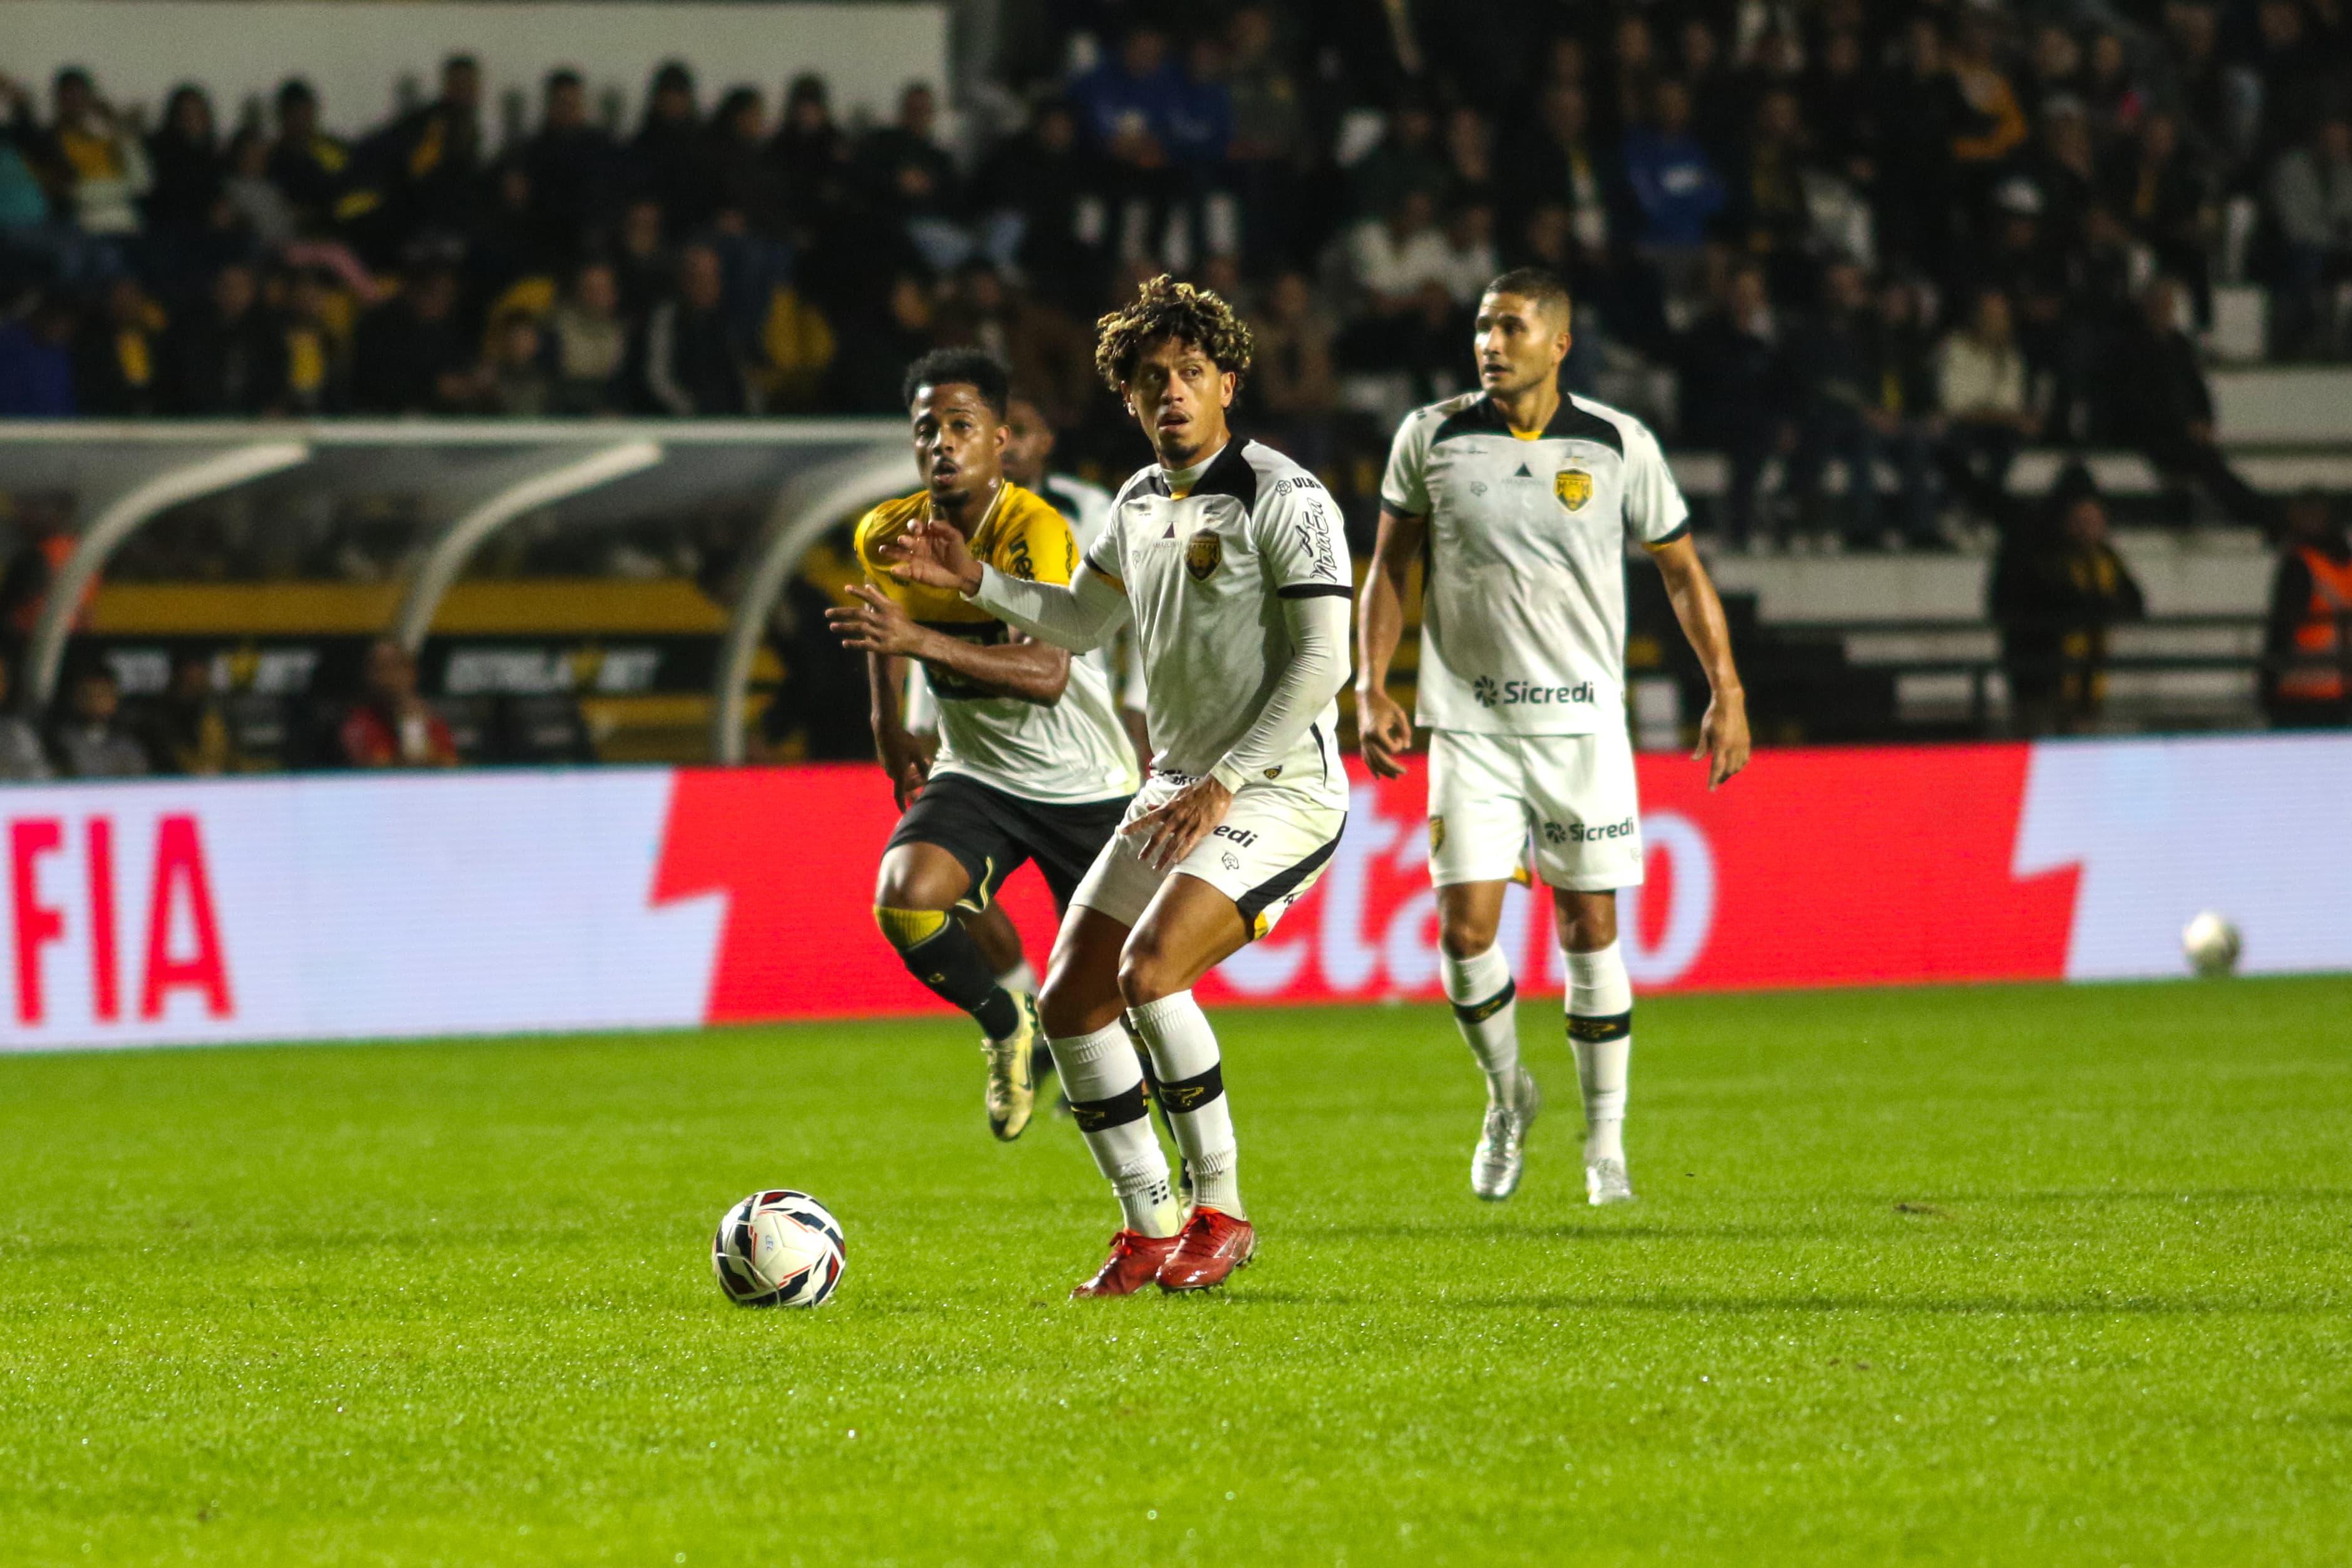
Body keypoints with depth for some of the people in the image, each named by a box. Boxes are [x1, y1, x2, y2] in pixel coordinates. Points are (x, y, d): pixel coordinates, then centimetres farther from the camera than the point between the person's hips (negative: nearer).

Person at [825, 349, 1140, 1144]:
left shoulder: (1036, 532, -25)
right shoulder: (886, 534, -6)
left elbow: (1047, 674, -39)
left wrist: (920, 639, -49)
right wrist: (889, 725, 15)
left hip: (1085, 785, -4)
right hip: (976, 774, 4)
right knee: (904, 902, -24)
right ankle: (1007, 1026, 3)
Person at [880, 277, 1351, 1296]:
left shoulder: (1282, 499, -13)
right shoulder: (1140, 504, 11)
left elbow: (1322, 662, -17)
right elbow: (1081, 622, 28)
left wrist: (1224, 783, -21)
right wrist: (973, 582, 13)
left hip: (1281, 790, -8)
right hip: (1175, 790, 8)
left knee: (1151, 968, -26)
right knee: (1071, 1001, 1)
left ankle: (1221, 1215, -14)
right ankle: (1150, 1230, 11)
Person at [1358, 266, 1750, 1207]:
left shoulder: (1619, 446, -2)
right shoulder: (1430, 437, -1)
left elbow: (1682, 570, 8)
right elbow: (1388, 567, 9)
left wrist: (1726, 691, 3)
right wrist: (1371, 688, 0)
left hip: (1582, 722, 0)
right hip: (1469, 723, 0)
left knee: (1590, 928, 1)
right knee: (1465, 928, -8)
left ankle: (1606, 1142, 14)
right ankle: (1507, 1097, 19)